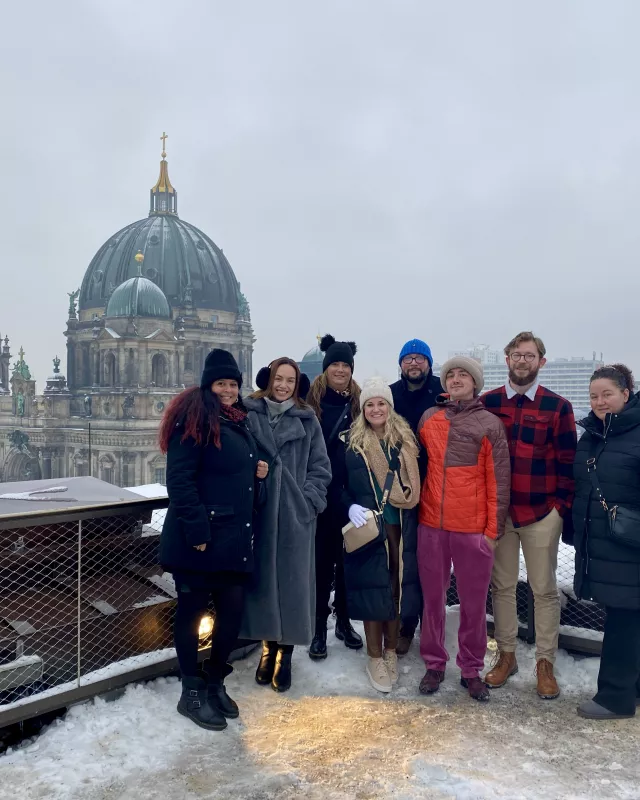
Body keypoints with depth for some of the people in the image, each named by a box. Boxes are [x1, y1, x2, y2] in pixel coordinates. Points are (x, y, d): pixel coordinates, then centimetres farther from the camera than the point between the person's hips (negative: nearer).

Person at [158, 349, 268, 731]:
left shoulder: (239, 420, 14)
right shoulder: (194, 419, -11)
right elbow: (180, 479, -18)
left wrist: (257, 473, 6)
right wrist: (197, 531, -21)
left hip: (234, 537, 7)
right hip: (198, 538, -7)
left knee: (233, 609, 10)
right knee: (193, 610, 7)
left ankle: (216, 682, 30)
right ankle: (192, 692, 23)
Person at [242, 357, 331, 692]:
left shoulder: (307, 420, 6)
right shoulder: (248, 413, 2)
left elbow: (320, 466, 6)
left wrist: (308, 500, -6)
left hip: (296, 514, 1)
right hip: (257, 512, 0)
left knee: (291, 583, 5)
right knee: (262, 580, 8)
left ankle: (284, 654, 20)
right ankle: (268, 647, 26)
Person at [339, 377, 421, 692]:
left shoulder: (405, 439, 4)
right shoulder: (351, 441, 0)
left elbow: (416, 481, 8)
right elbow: (338, 483, 2)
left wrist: (412, 510, -3)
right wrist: (350, 506, -15)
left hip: (400, 526, 2)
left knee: (397, 585, 9)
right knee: (372, 587, 3)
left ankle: (391, 650, 29)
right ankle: (375, 657, 20)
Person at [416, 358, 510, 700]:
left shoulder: (490, 424, -2)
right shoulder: (428, 418, 6)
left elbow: (499, 481, -2)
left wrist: (493, 529, -5)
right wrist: (416, 510, 8)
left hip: (473, 529, -2)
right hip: (430, 525, 2)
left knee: (473, 602, 9)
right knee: (433, 598, 12)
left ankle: (471, 669, 25)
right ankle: (434, 664, 27)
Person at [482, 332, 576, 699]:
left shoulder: (558, 406, -3)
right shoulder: (488, 403, 1)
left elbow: (568, 462, -1)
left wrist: (563, 506, -5)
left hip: (542, 513, -1)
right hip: (498, 510, 2)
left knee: (545, 589, 9)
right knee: (502, 585, 12)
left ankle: (545, 663, 24)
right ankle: (506, 655, 27)